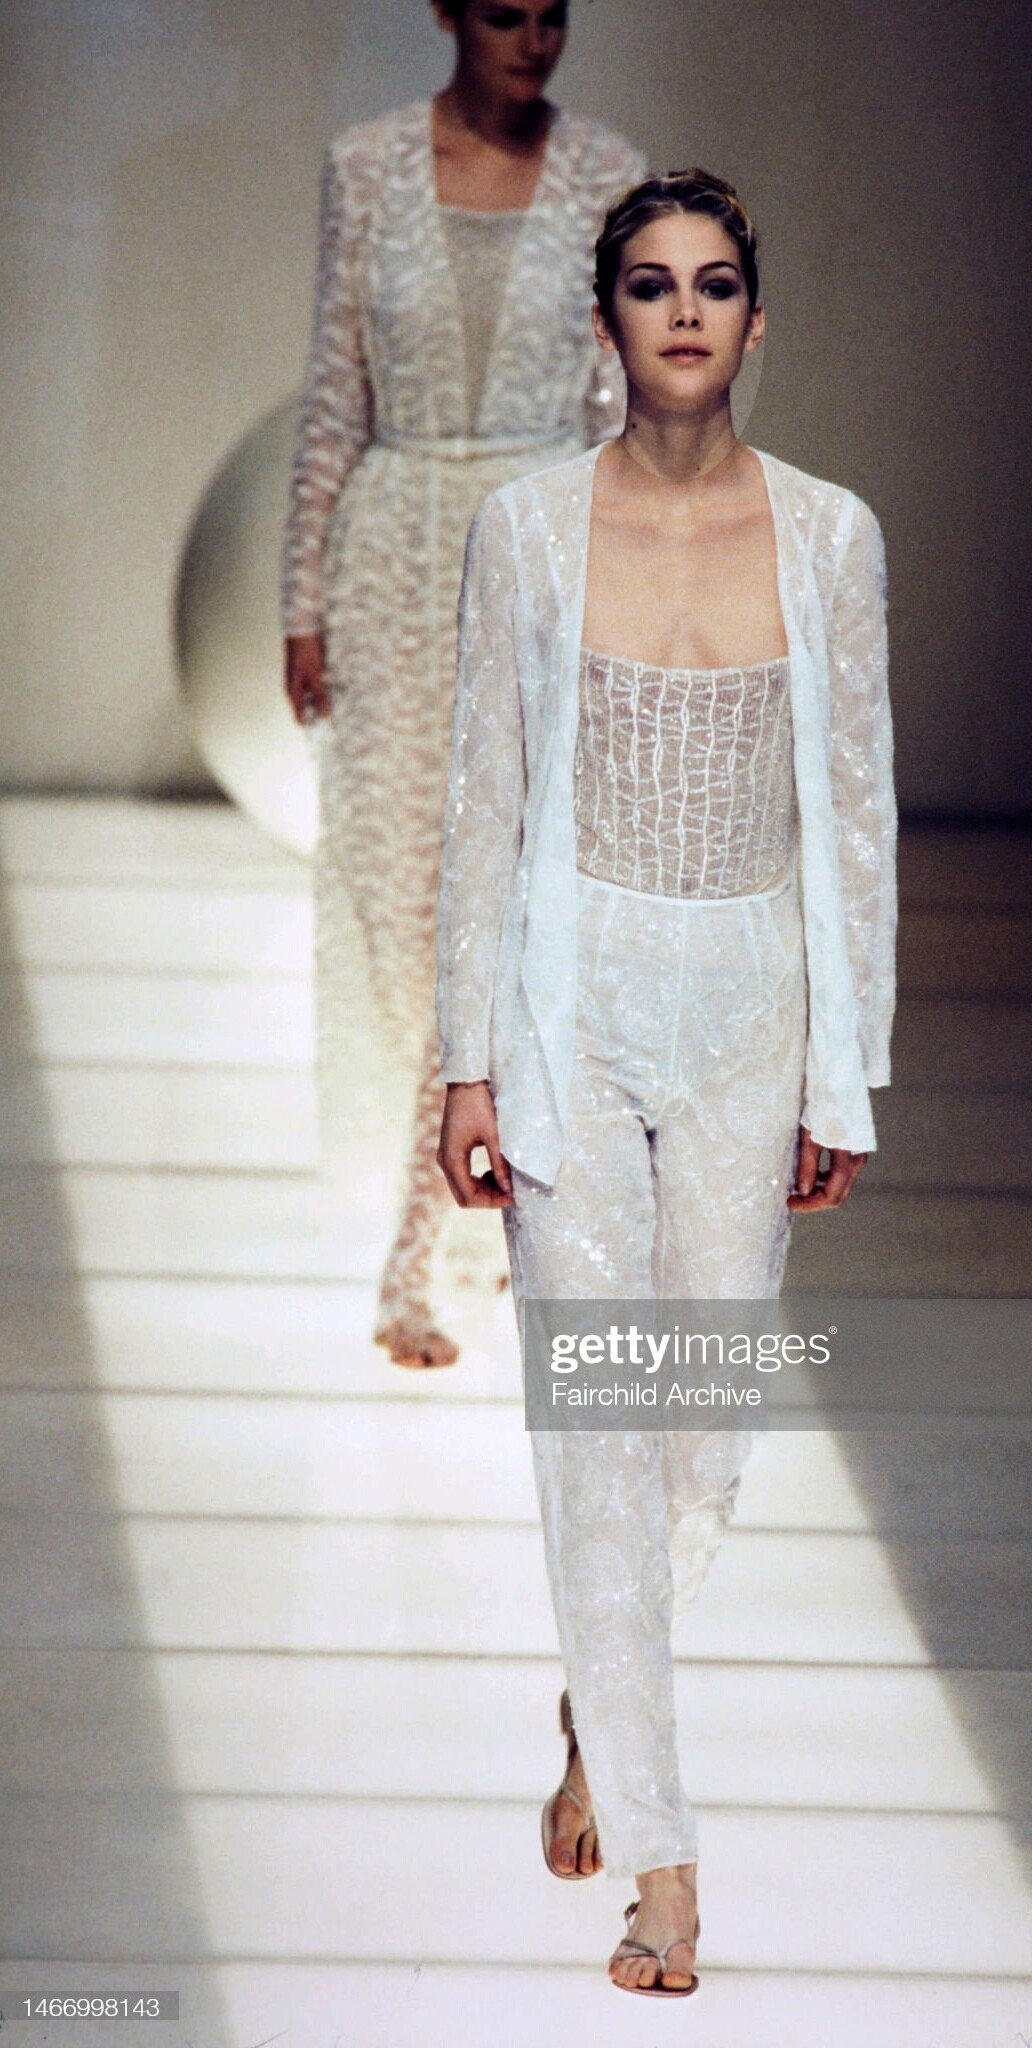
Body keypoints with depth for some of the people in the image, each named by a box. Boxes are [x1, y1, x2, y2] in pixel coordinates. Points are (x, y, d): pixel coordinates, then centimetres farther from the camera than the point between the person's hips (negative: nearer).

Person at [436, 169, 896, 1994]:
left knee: (710, 1422, 8)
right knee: (598, 1425, -4)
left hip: (755, 1004, 2)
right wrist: (469, 1063, -3)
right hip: (578, 995, -2)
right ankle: (658, 1861, 2)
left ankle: (601, 1728, 35)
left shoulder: (830, 535, 0)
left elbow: (857, 814, 4)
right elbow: (484, 806, 0)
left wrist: (848, 1074, 2)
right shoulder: (527, 530, -3)